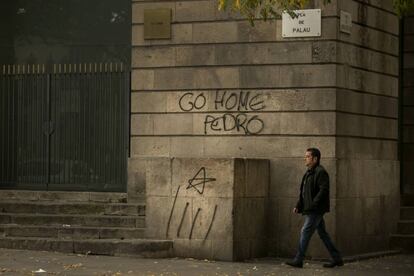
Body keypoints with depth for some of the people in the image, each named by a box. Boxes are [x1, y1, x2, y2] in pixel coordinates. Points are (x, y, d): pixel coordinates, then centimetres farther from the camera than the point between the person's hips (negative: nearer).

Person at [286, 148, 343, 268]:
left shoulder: (321, 172, -13)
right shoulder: (309, 173, 18)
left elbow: (324, 190, -21)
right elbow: (304, 192, 22)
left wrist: (313, 204, -24)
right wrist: (298, 206, 14)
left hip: (315, 210, -10)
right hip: (311, 210, 10)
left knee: (305, 232, -9)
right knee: (322, 233, 11)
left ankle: (298, 260, -5)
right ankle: (337, 259, 15)